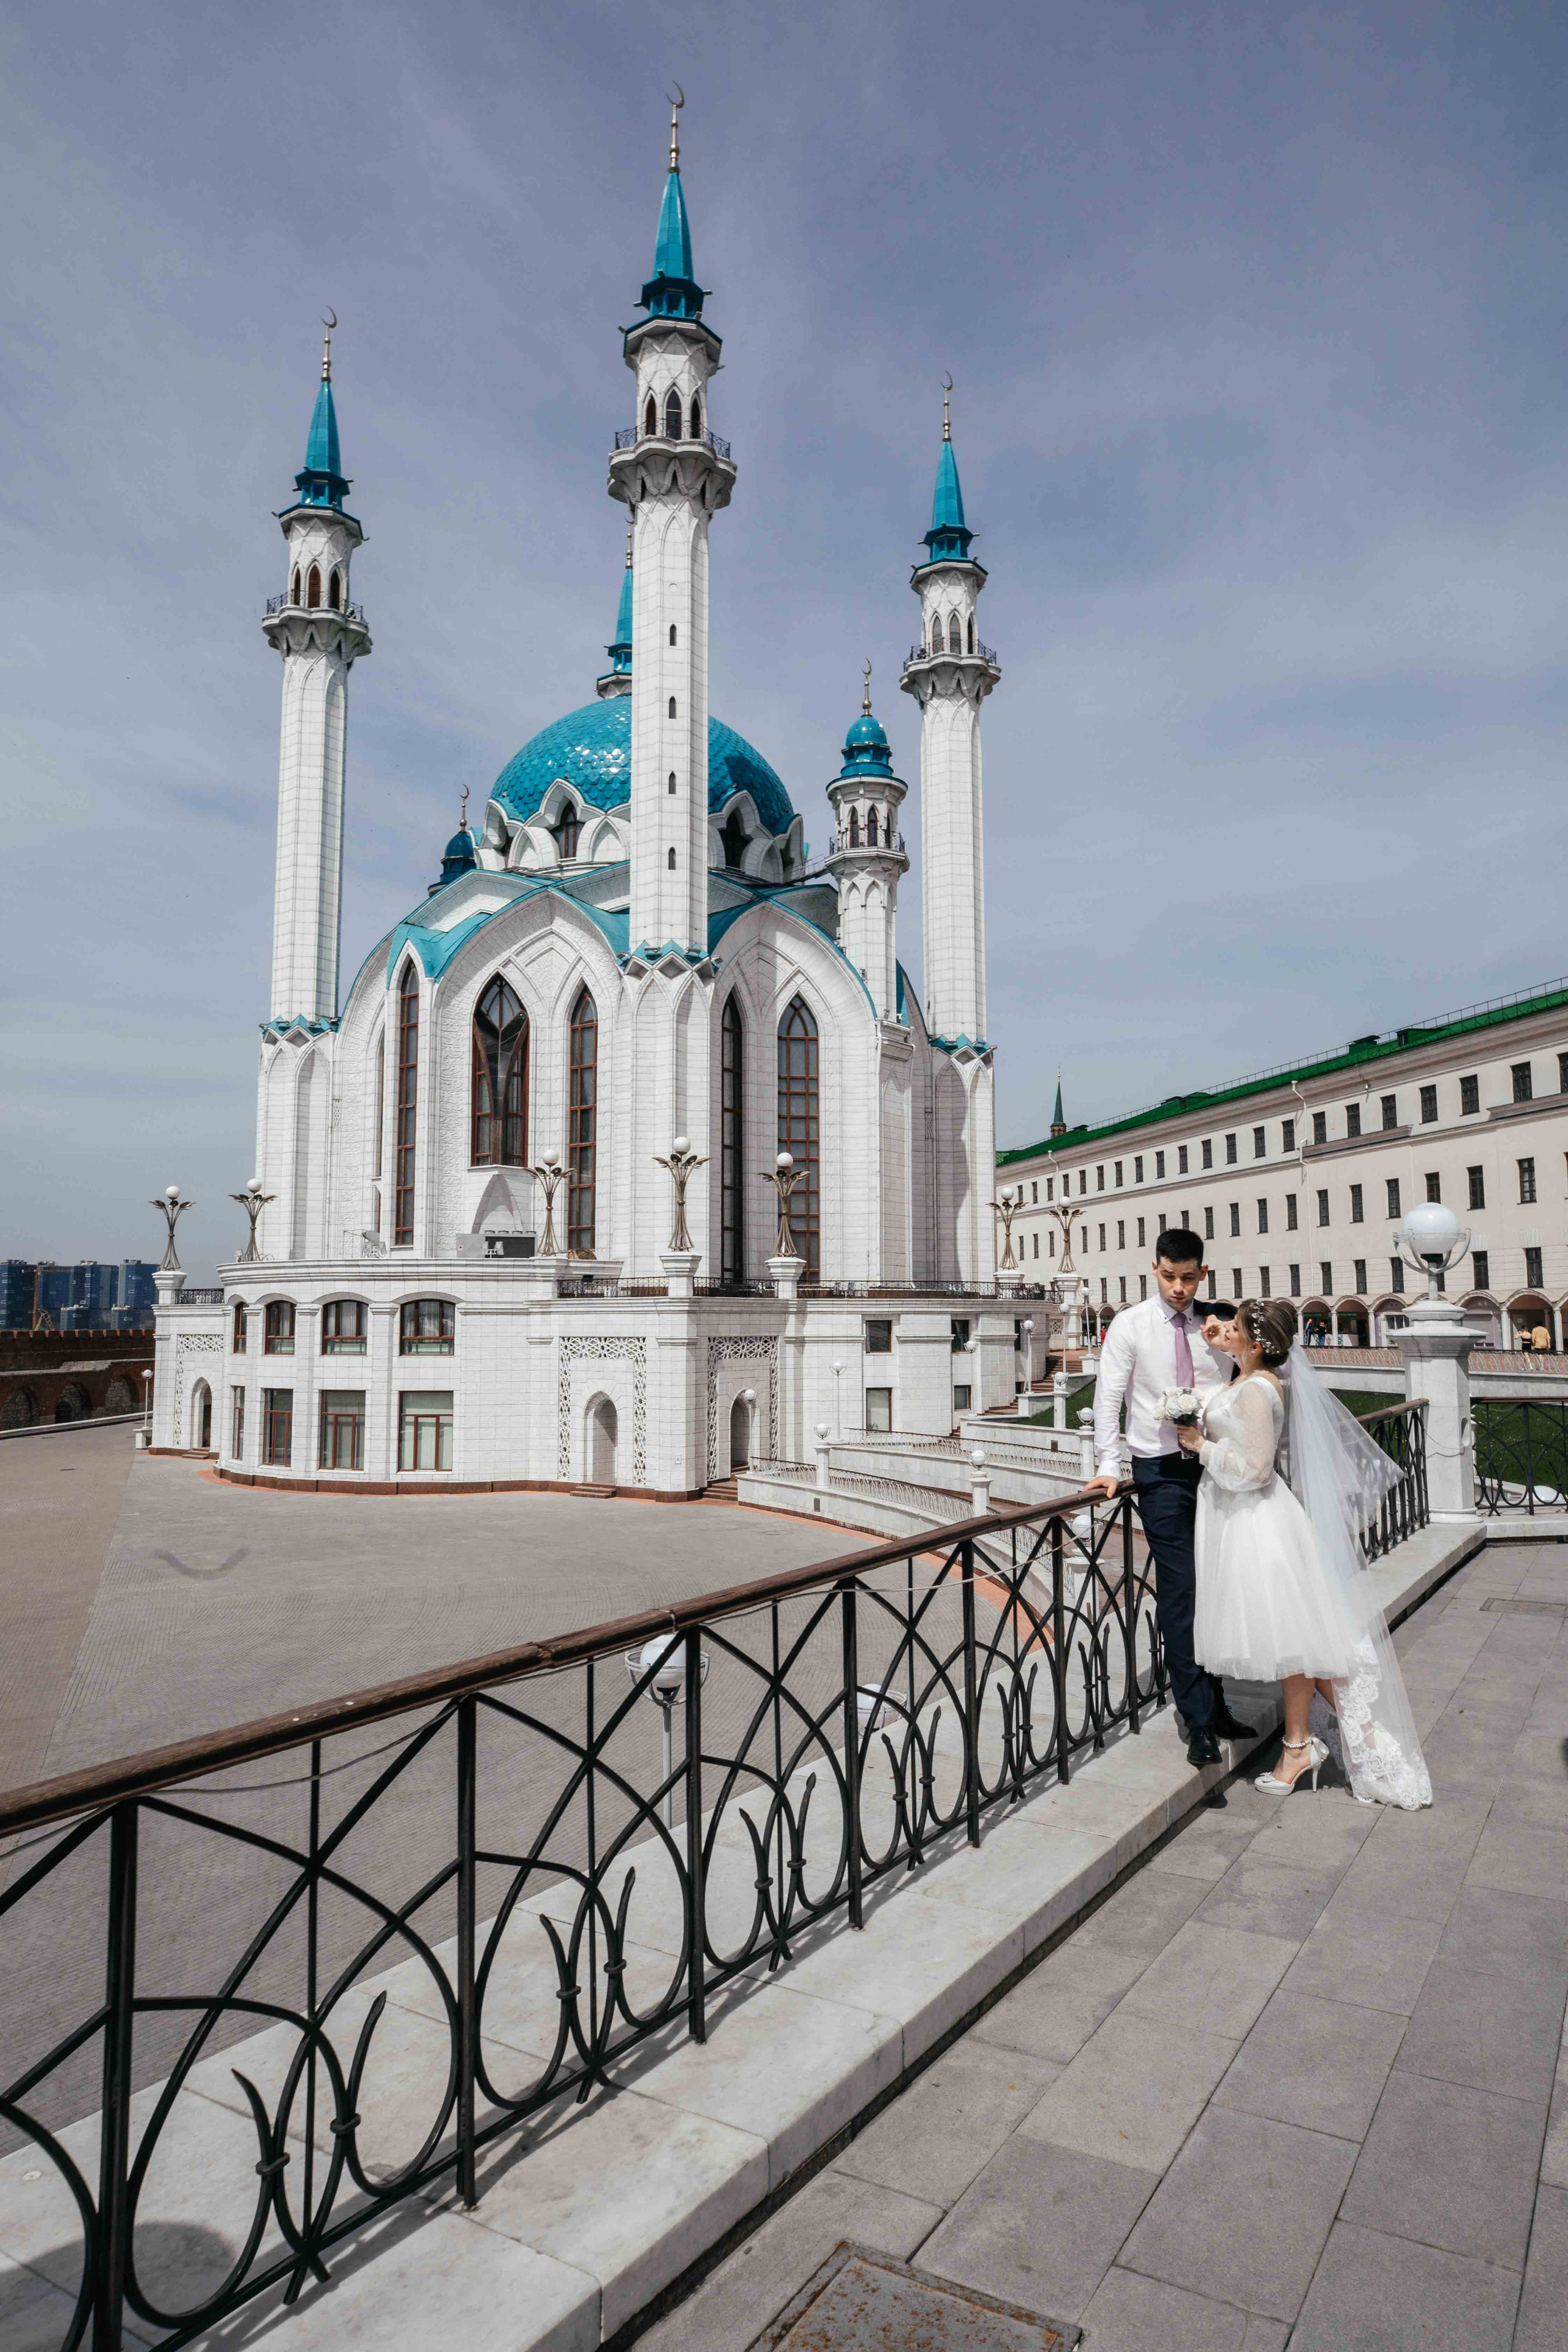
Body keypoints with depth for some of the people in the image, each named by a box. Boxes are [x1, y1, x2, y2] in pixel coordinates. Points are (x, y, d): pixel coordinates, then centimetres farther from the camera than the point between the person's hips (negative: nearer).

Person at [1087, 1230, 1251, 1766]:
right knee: (1179, 1593, -5)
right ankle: (1200, 1724, 2)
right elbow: (1108, 1398, -5)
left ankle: (1215, 1705, 25)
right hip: (1161, 1469, -4)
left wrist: (1219, 1348, -12)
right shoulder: (1131, 1325, -3)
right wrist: (1109, 1466, -10)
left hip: (1211, 1463, 4)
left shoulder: (1211, 1326, 7)